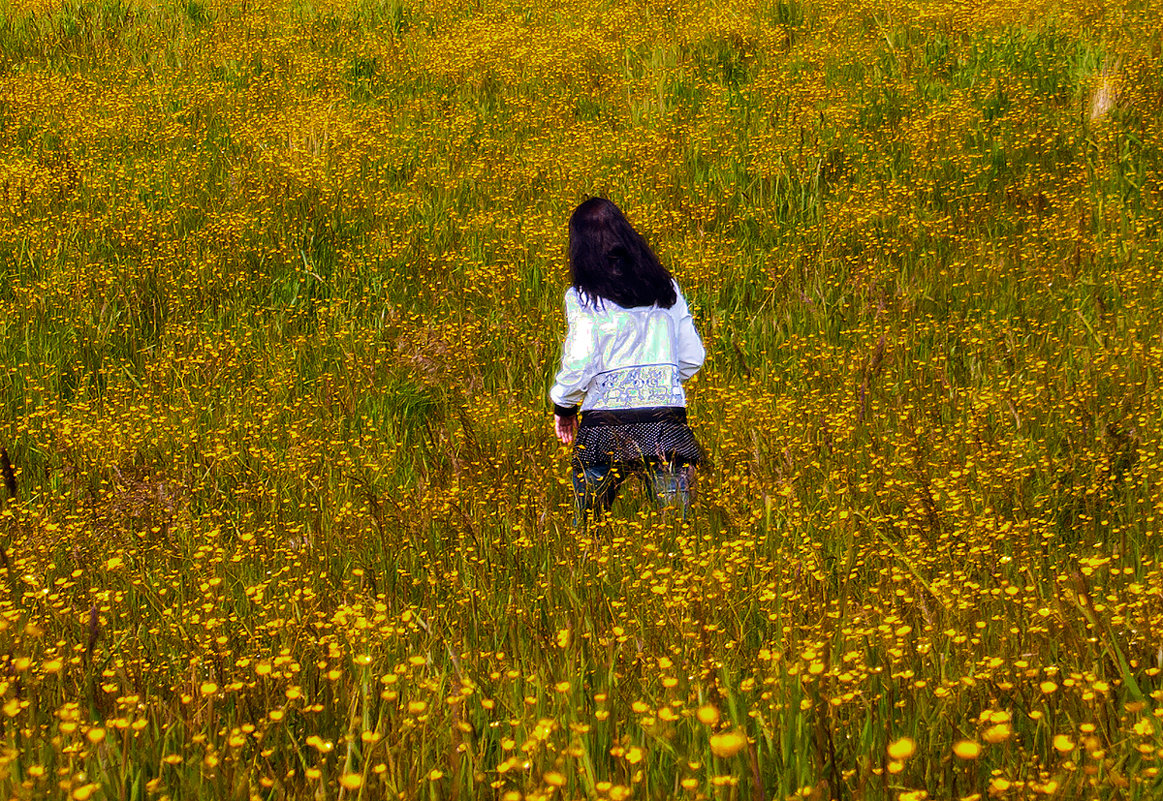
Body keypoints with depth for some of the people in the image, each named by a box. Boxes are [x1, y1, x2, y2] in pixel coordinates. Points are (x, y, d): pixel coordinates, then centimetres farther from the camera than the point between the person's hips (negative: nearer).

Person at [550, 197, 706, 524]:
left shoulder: (581, 297, -3)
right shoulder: (666, 287, 10)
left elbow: (578, 365, -8)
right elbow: (693, 358, 14)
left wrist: (563, 405, 10)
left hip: (607, 426, -3)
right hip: (668, 423, 3)